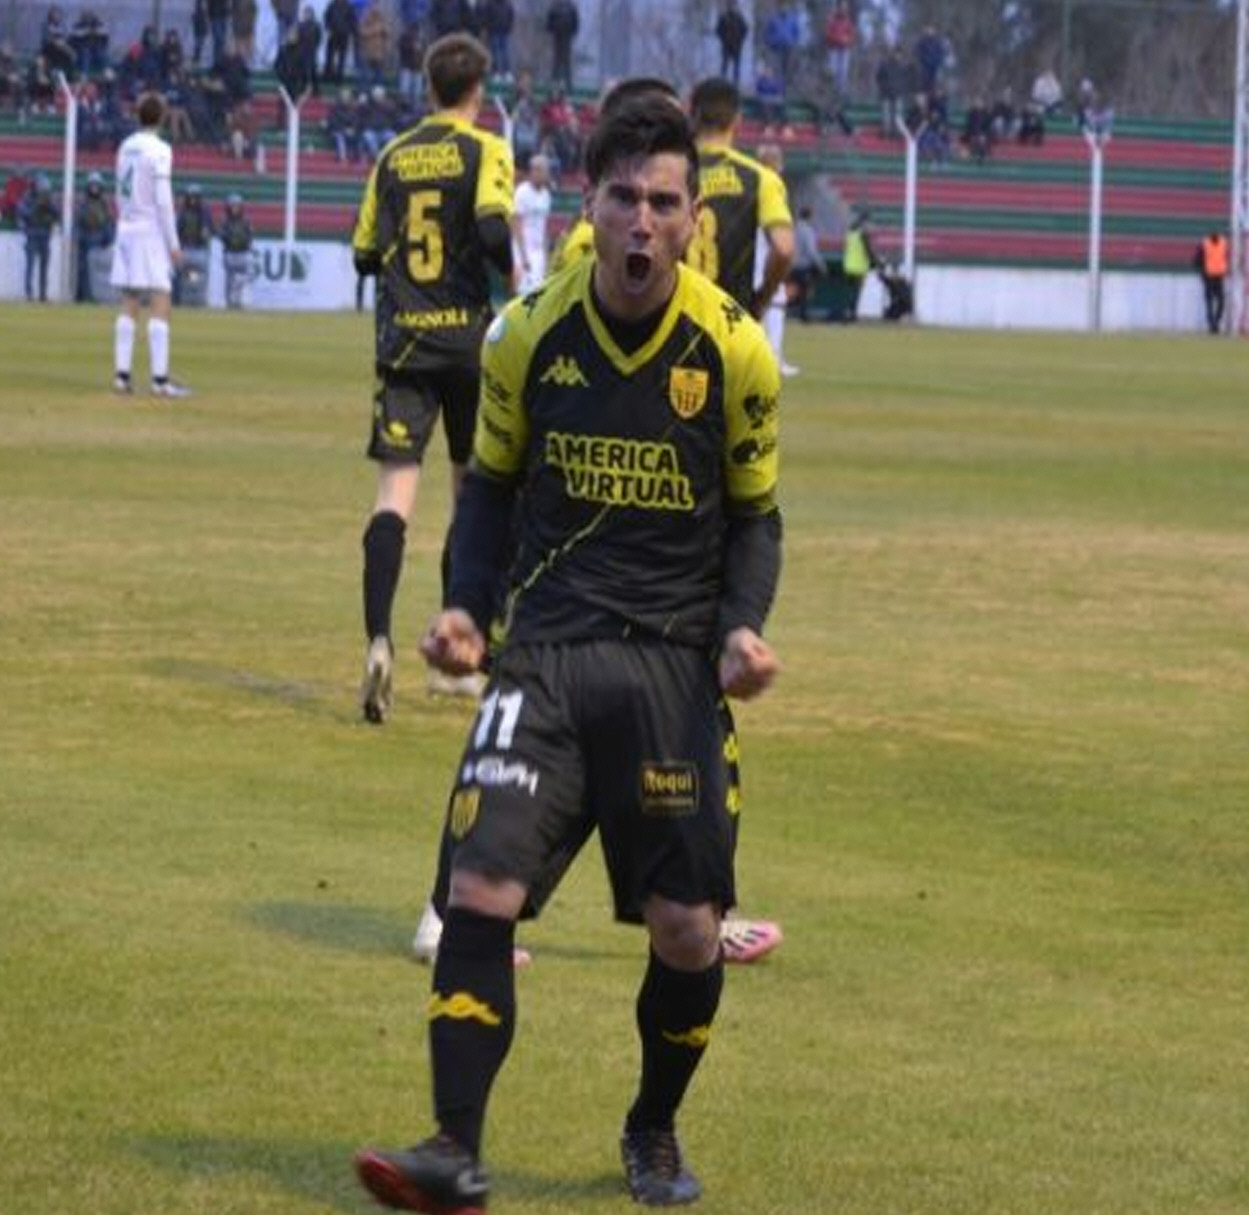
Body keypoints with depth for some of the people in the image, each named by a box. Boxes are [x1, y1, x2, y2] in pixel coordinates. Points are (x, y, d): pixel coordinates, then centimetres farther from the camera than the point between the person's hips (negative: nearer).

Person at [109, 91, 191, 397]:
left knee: (129, 305, 8)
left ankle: (121, 374, 4)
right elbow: (163, 200, -15)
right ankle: (160, 378, -14)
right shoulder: (159, 150, -11)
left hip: (126, 230, 7)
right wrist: (173, 244, -12)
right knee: (160, 304, -8)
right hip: (152, 230, -7)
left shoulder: (125, 148, 11)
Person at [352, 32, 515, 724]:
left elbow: (366, 253, 11)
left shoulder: (394, 156, 10)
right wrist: (518, 280, -1)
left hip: (401, 340, 2)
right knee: (473, 488, 13)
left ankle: (378, 638, -29)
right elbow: (493, 229, -18)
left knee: (396, 488, -7)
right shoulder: (485, 152, -2)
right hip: (467, 334, -2)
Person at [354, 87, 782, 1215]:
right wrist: (466, 605, -1)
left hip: (678, 664, 0)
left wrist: (744, 625, -9)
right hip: (546, 654, 1)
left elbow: (754, 516, 8)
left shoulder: (735, 350, -4)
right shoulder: (529, 334, -1)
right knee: (481, 888, -15)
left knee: (686, 928, 0)